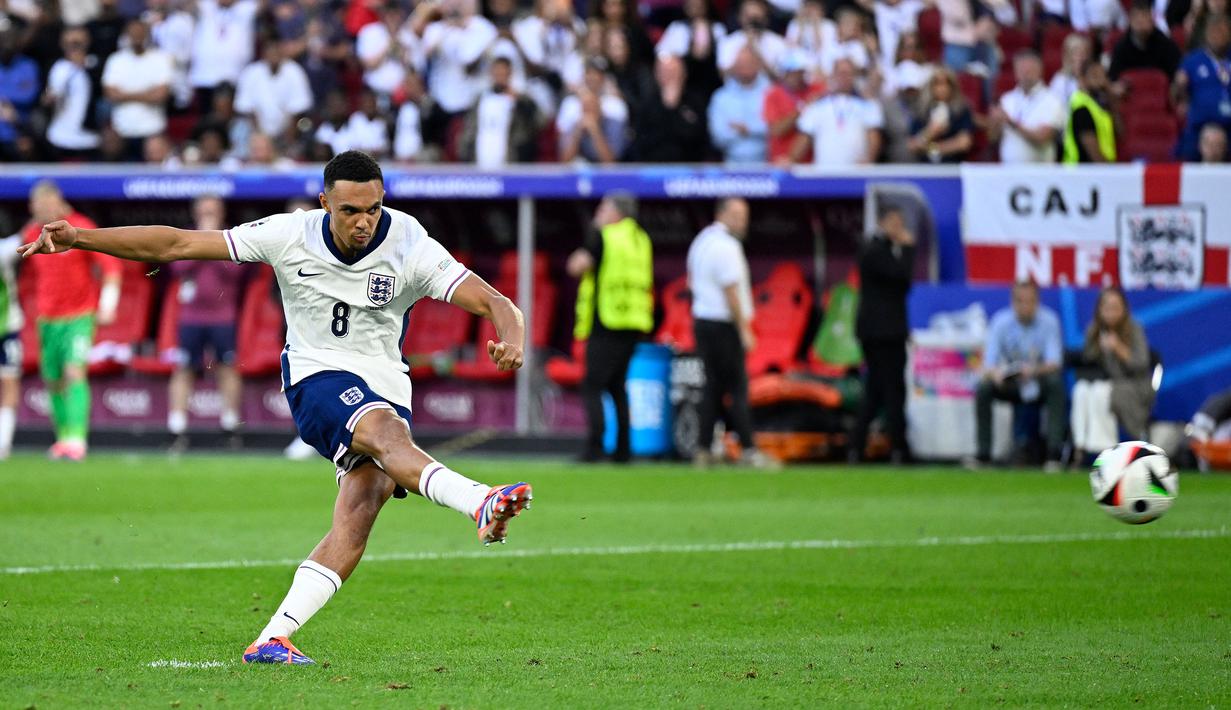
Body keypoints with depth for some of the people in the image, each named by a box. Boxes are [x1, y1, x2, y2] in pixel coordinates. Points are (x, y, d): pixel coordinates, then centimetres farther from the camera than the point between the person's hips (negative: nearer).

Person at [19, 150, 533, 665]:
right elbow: (177, 244, -6)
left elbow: (493, 303, -17)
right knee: (388, 430, -34)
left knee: (359, 512, -20)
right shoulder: (291, 237, -9)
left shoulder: (410, 248, -10)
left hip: (386, 387, 2)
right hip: (317, 377, -2)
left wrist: (512, 339, -41)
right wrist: (80, 238, -11)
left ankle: (273, 639, -21)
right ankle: (481, 504, -57)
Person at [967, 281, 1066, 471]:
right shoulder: (1001, 322, -11)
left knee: (1056, 383, -33)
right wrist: (995, 374, -42)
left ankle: (1054, 455, -34)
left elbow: (1054, 363, -20)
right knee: (983, 388, -26)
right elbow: (989, 364, -16)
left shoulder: (1049, 321, -12)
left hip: (1039, 379, -1)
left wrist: (1035, 370, -43)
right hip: (1010, 383, 1)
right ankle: (982, 454, -21)